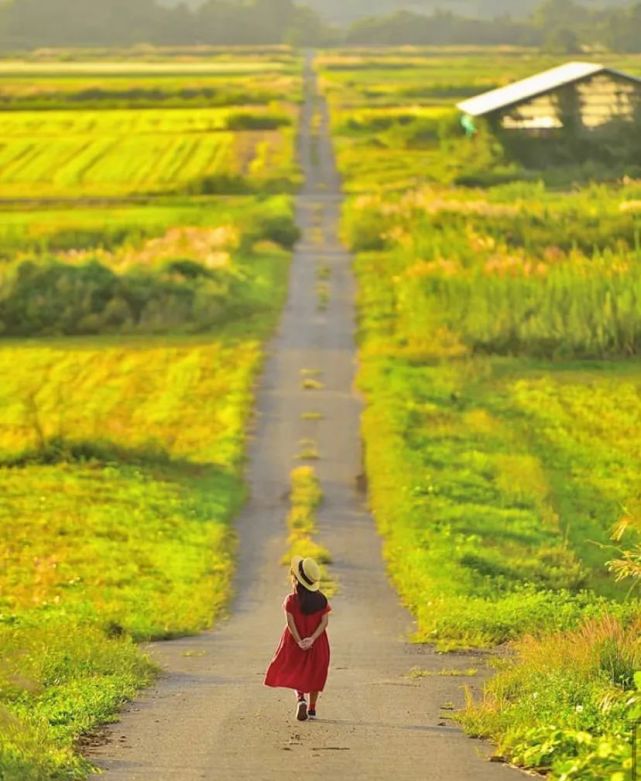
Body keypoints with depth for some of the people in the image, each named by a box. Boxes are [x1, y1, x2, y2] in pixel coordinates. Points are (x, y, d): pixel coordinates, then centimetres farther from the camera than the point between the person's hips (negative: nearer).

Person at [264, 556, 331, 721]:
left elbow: (290, 622, -17)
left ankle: (300, 698, -15)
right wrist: (312, 639, -17)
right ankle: (312, 709, 20)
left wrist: (299, 641, -15)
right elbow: (324, 621, -12)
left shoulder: (291, 600, -12)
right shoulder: (321, 599, -5)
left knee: (295, 673, 12)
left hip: (296, 641, -2)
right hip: (316, 644, 2)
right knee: (314, 674, 16)